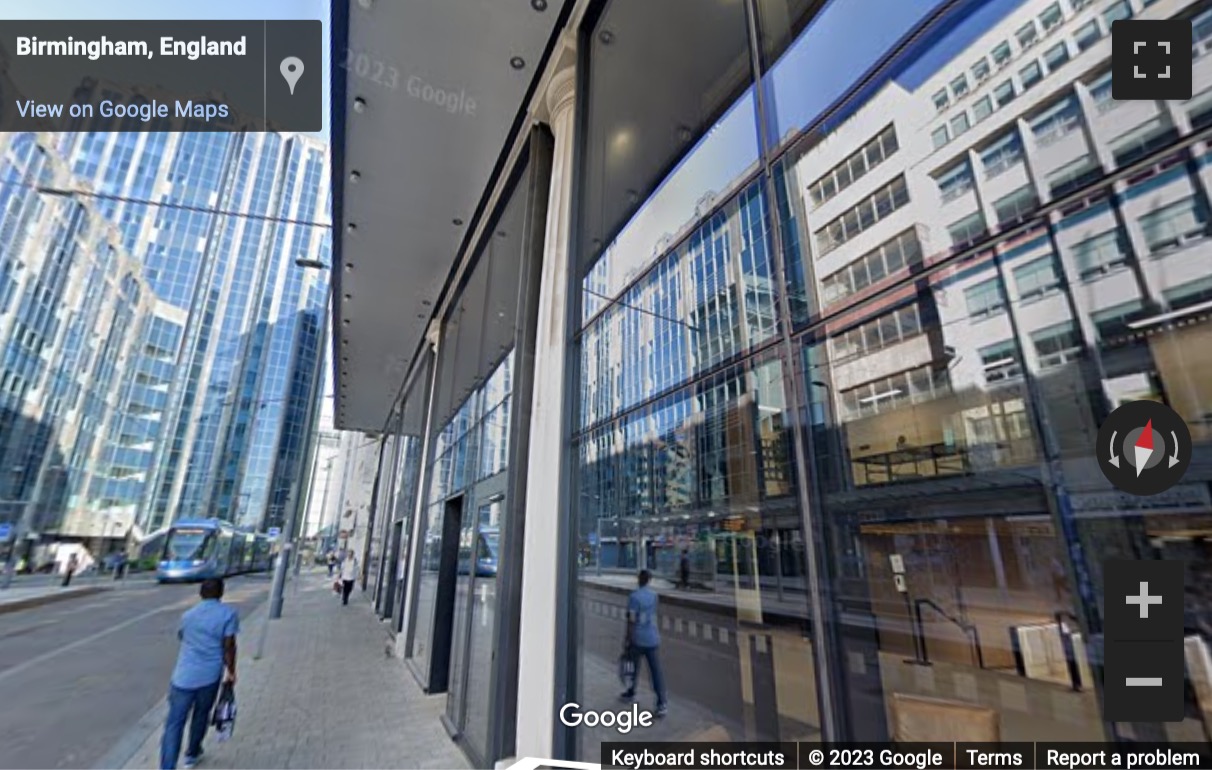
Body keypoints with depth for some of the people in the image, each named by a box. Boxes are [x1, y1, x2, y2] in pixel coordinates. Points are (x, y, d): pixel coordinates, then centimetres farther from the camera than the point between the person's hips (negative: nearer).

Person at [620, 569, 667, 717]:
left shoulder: (634, 596, -14)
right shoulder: (654, 595, 2)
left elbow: (631, 620, -16)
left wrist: (627, 639, -8)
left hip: (637, 639, -3)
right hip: (652, 638, 3)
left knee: (634, 666, 17)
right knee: (656, 670, 3)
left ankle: (631, 692, 35)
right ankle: (662, 702, -4)